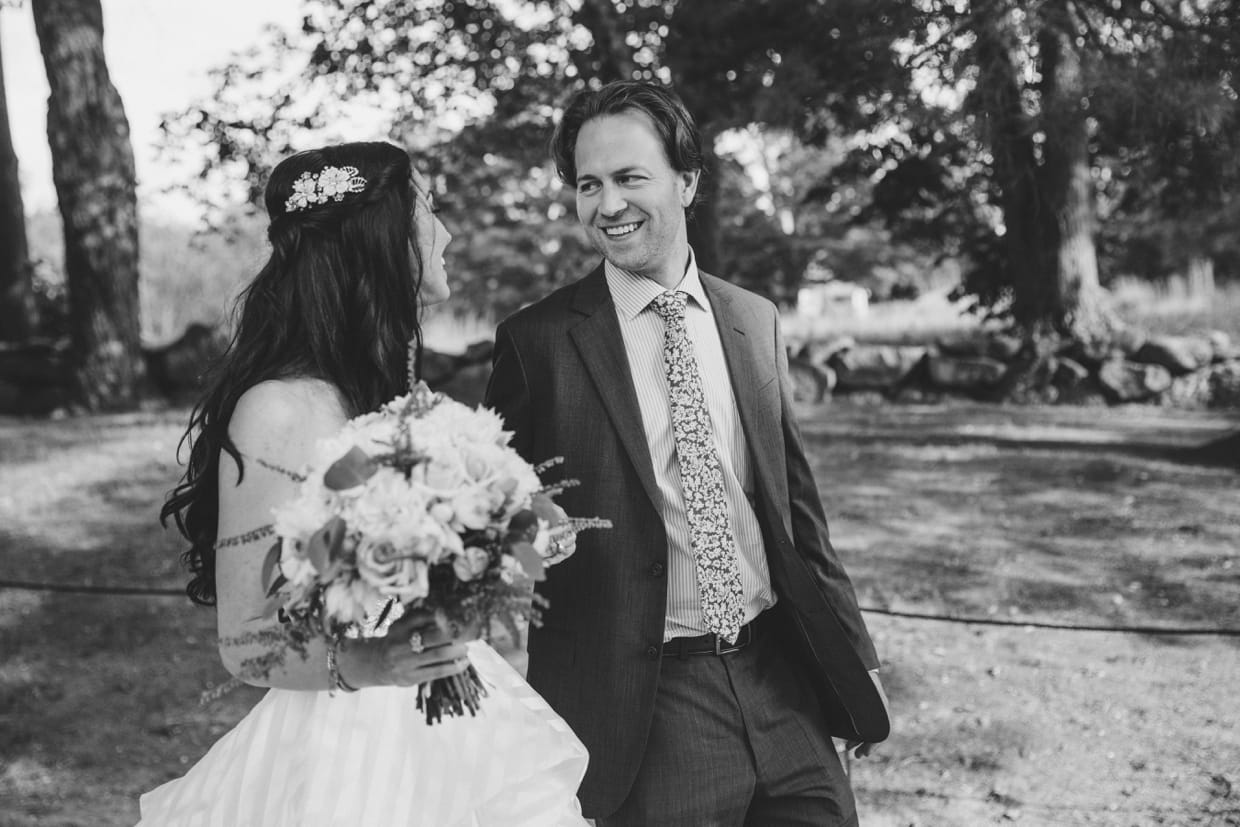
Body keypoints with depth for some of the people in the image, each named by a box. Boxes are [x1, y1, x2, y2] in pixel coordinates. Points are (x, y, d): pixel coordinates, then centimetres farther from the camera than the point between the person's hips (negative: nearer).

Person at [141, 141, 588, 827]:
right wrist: (358, 664, -31)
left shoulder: (385, 391, 6)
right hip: (348, 751, -8)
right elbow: (244, 645, -16)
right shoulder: (281, 412, -18)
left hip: (445, 733, 8)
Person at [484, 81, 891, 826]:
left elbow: (796, 505, 13)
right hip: (647, 712, -4)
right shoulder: (538, 343, -5)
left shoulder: (756, 322, 7)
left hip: (780, 685, 4)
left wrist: (855, 655, 14)